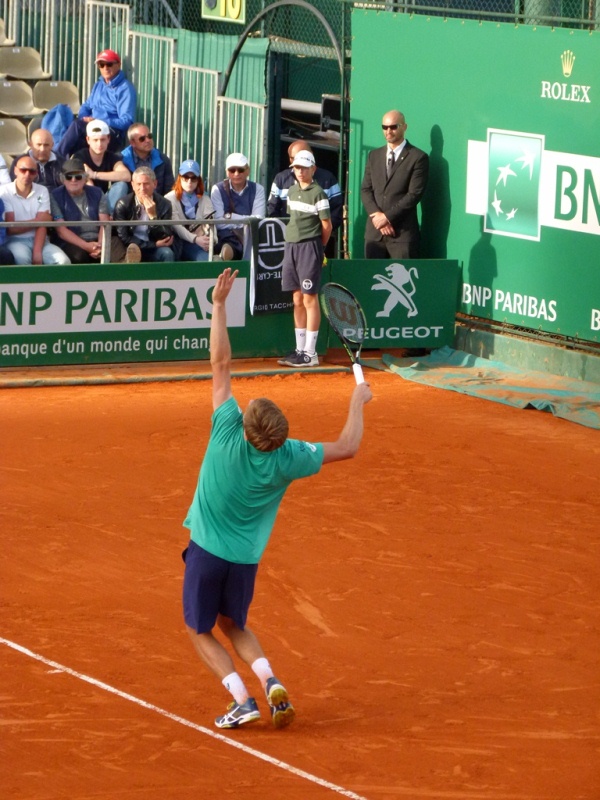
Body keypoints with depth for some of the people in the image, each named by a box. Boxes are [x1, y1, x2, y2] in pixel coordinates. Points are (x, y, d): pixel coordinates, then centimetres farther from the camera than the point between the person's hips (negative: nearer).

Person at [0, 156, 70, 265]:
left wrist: (37, 252, -20)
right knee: (22, 257, -37)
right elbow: (10, 228, -9)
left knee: (63, 261, -24)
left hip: (37, 240, 3)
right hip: (15, 240, -3)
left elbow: (42, 225, -5)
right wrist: (37, 221, -1)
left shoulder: (42, 191, 7)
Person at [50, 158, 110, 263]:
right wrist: (86, 246, -18)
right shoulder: (56, 197, 5)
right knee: (79, 255, -38)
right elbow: (61, 230, -4)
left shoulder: (96, 193, 15)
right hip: (72, 243, -2)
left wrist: (100, 246, -17)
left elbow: (104, 223, 5)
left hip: (97, 240, 3)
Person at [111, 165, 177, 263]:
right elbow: (123, 238, -8)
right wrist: (155, 244, -12)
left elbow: (165, 239, -9)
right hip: (130, 250, -2)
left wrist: (153, 216, -23)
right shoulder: (123, 205, -7)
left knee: (167, 253, -29)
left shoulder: (164, 205, -3)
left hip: (154, 252, 2)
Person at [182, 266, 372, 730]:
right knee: (234, 626, 24)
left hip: (207, 551, -3)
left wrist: (219, 304, -12)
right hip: (246, 558, 3)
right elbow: (347, 448, -6)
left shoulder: (227, 434, -21)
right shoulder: (288, 460, -17)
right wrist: (358, 401, 8)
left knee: (201, 631, 13)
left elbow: (221, 364, -16)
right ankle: (271, 682, 0)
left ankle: (242, 700, -4)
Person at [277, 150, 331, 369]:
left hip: (309, 246, -7)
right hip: (291, 245, 7)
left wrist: (317, 246, 3)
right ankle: (299, 349, 13)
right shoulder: (292, 191, 13)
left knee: (309, 299, -5)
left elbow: (326, 225, -7)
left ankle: (310, 353, -4)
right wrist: (293, 240, 12)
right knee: (297, 299, 9)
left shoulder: (317, 193, -8)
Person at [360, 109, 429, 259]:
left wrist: (388, 217, -13)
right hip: (374, 231, 5)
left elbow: (414, 194, -9)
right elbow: (365, 190, 11)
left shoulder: (418, 158, -1)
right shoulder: (374, 156, 16)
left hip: (403, 232, -5)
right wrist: (377, 215, -6)